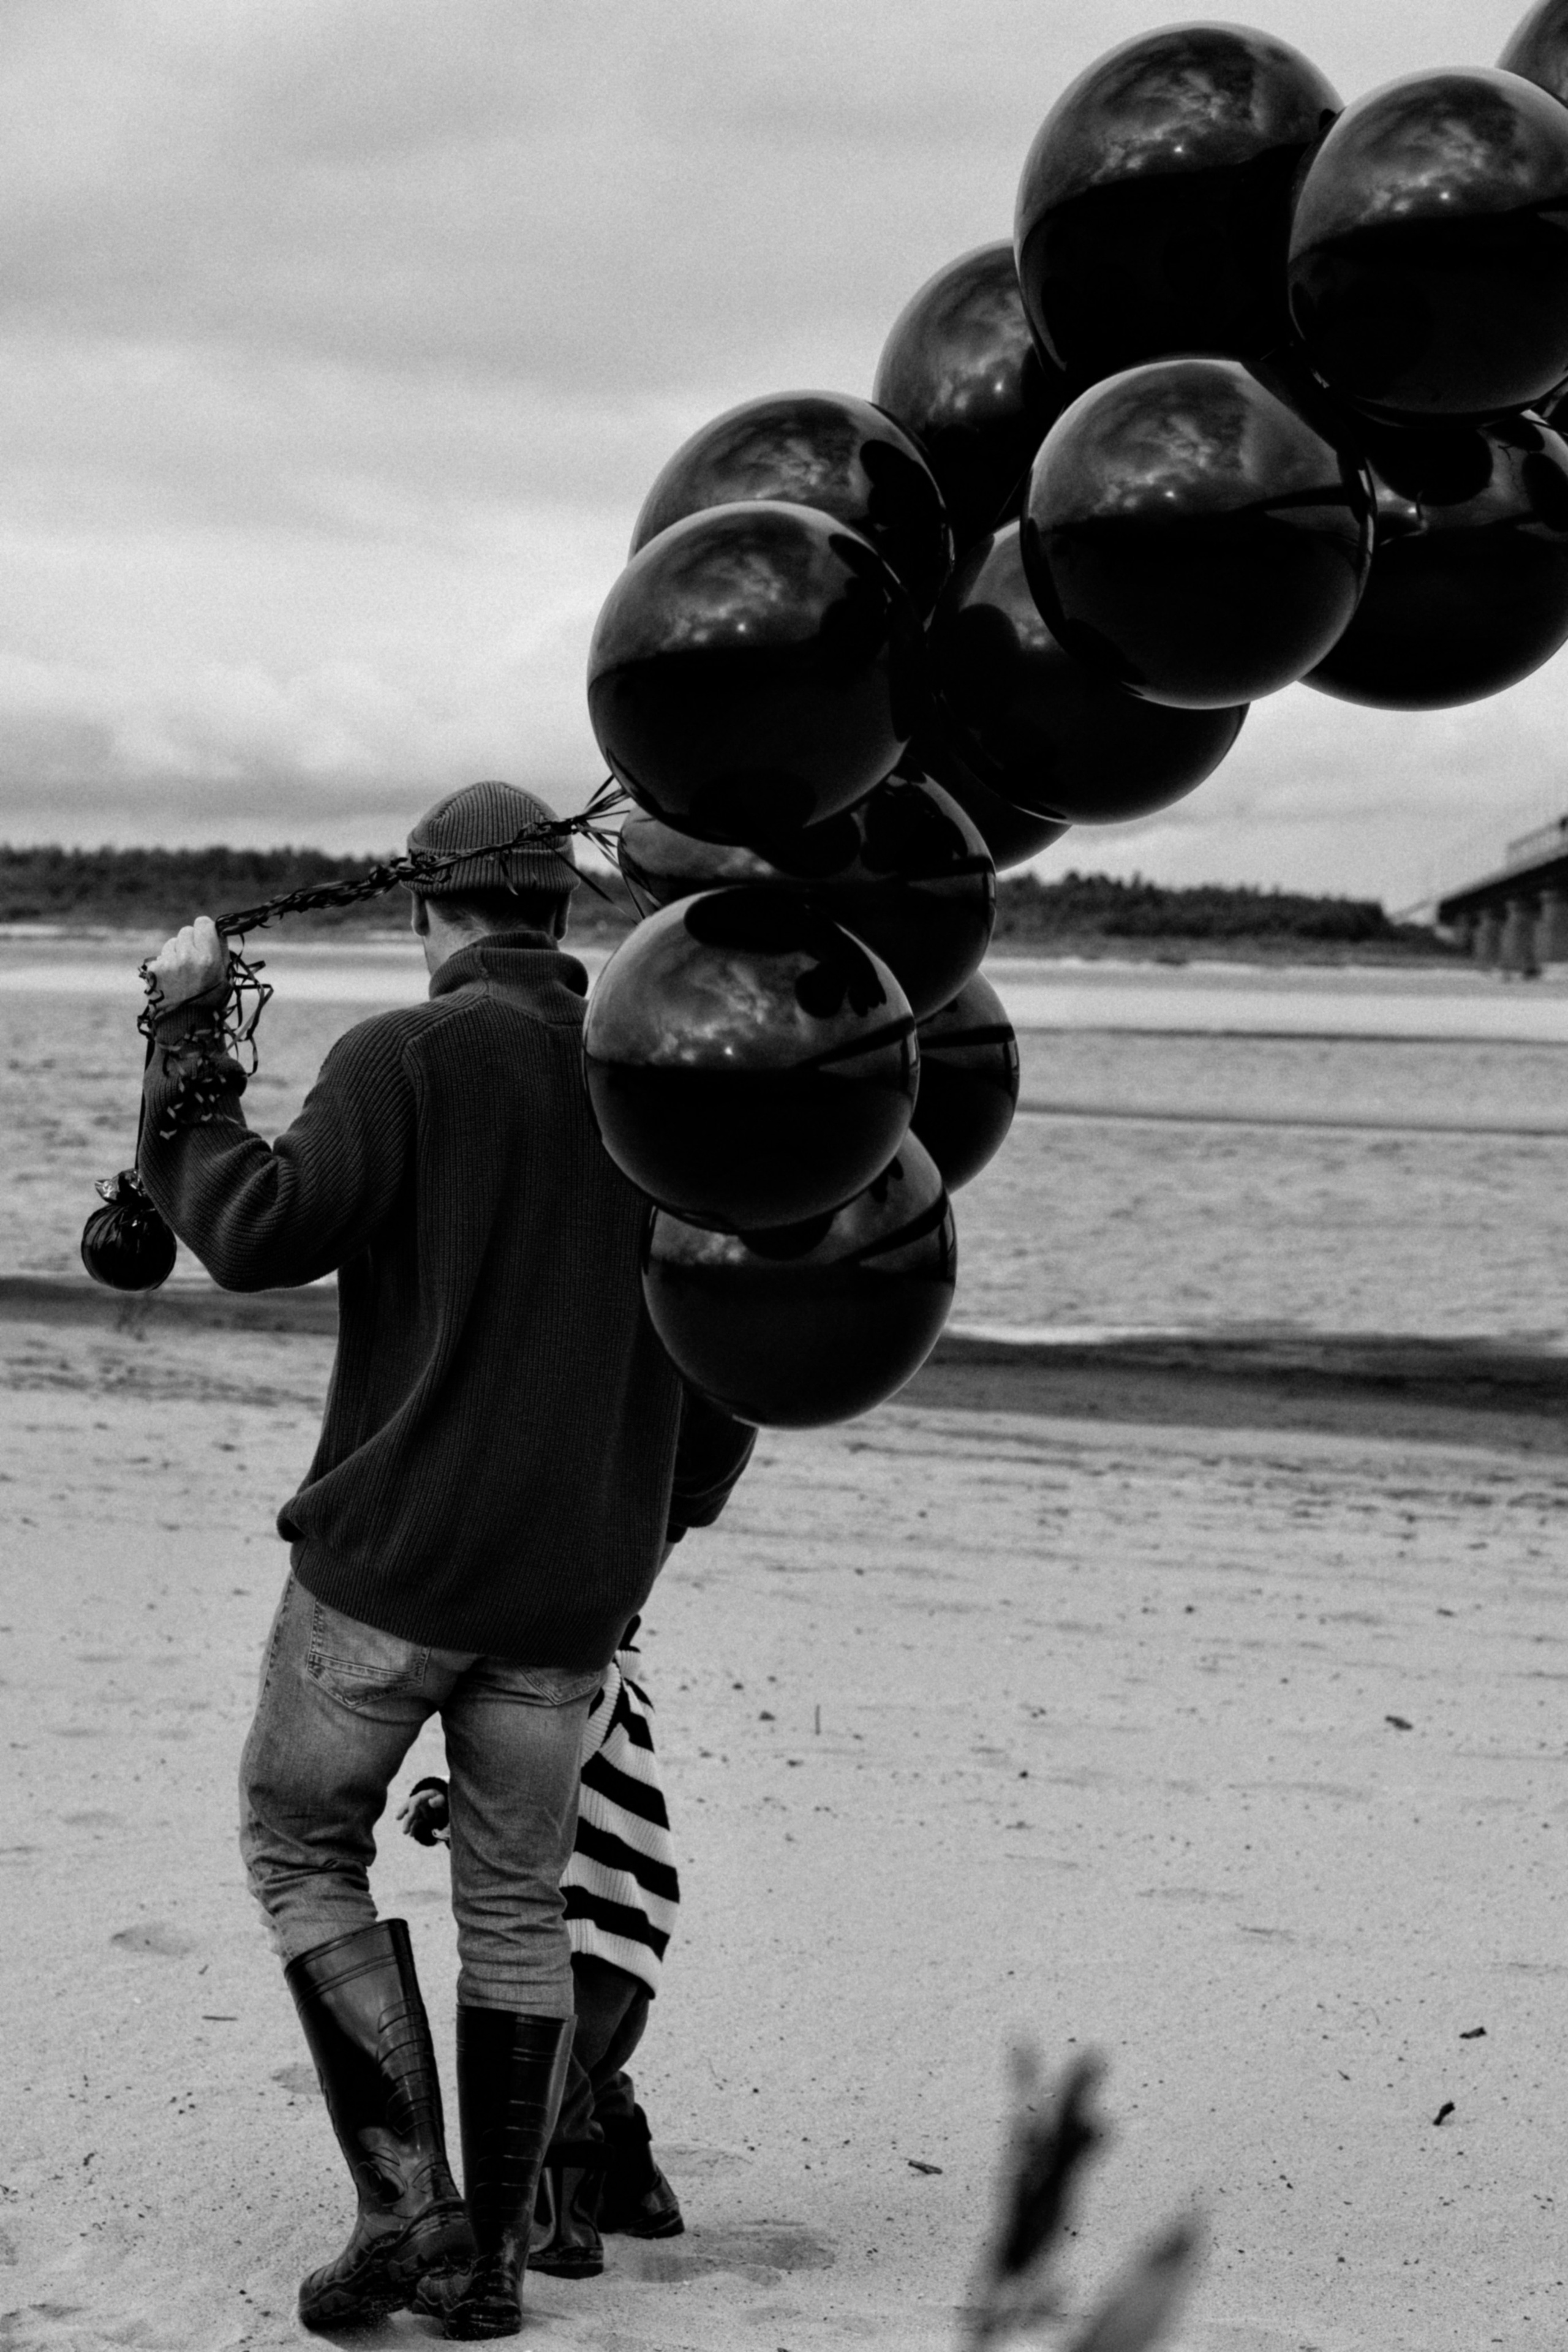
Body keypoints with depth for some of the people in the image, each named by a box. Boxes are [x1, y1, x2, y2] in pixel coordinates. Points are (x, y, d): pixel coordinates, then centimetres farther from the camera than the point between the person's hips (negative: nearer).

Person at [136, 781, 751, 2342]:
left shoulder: (406, 1056, -11)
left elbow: (259, 1235, -18)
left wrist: (188, 1043, -9)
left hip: (395, 1551, -5)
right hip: (579, 1573, 5)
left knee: (300, 1845, 12)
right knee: (517, 1897, 14)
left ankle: (407, 2208, 3)